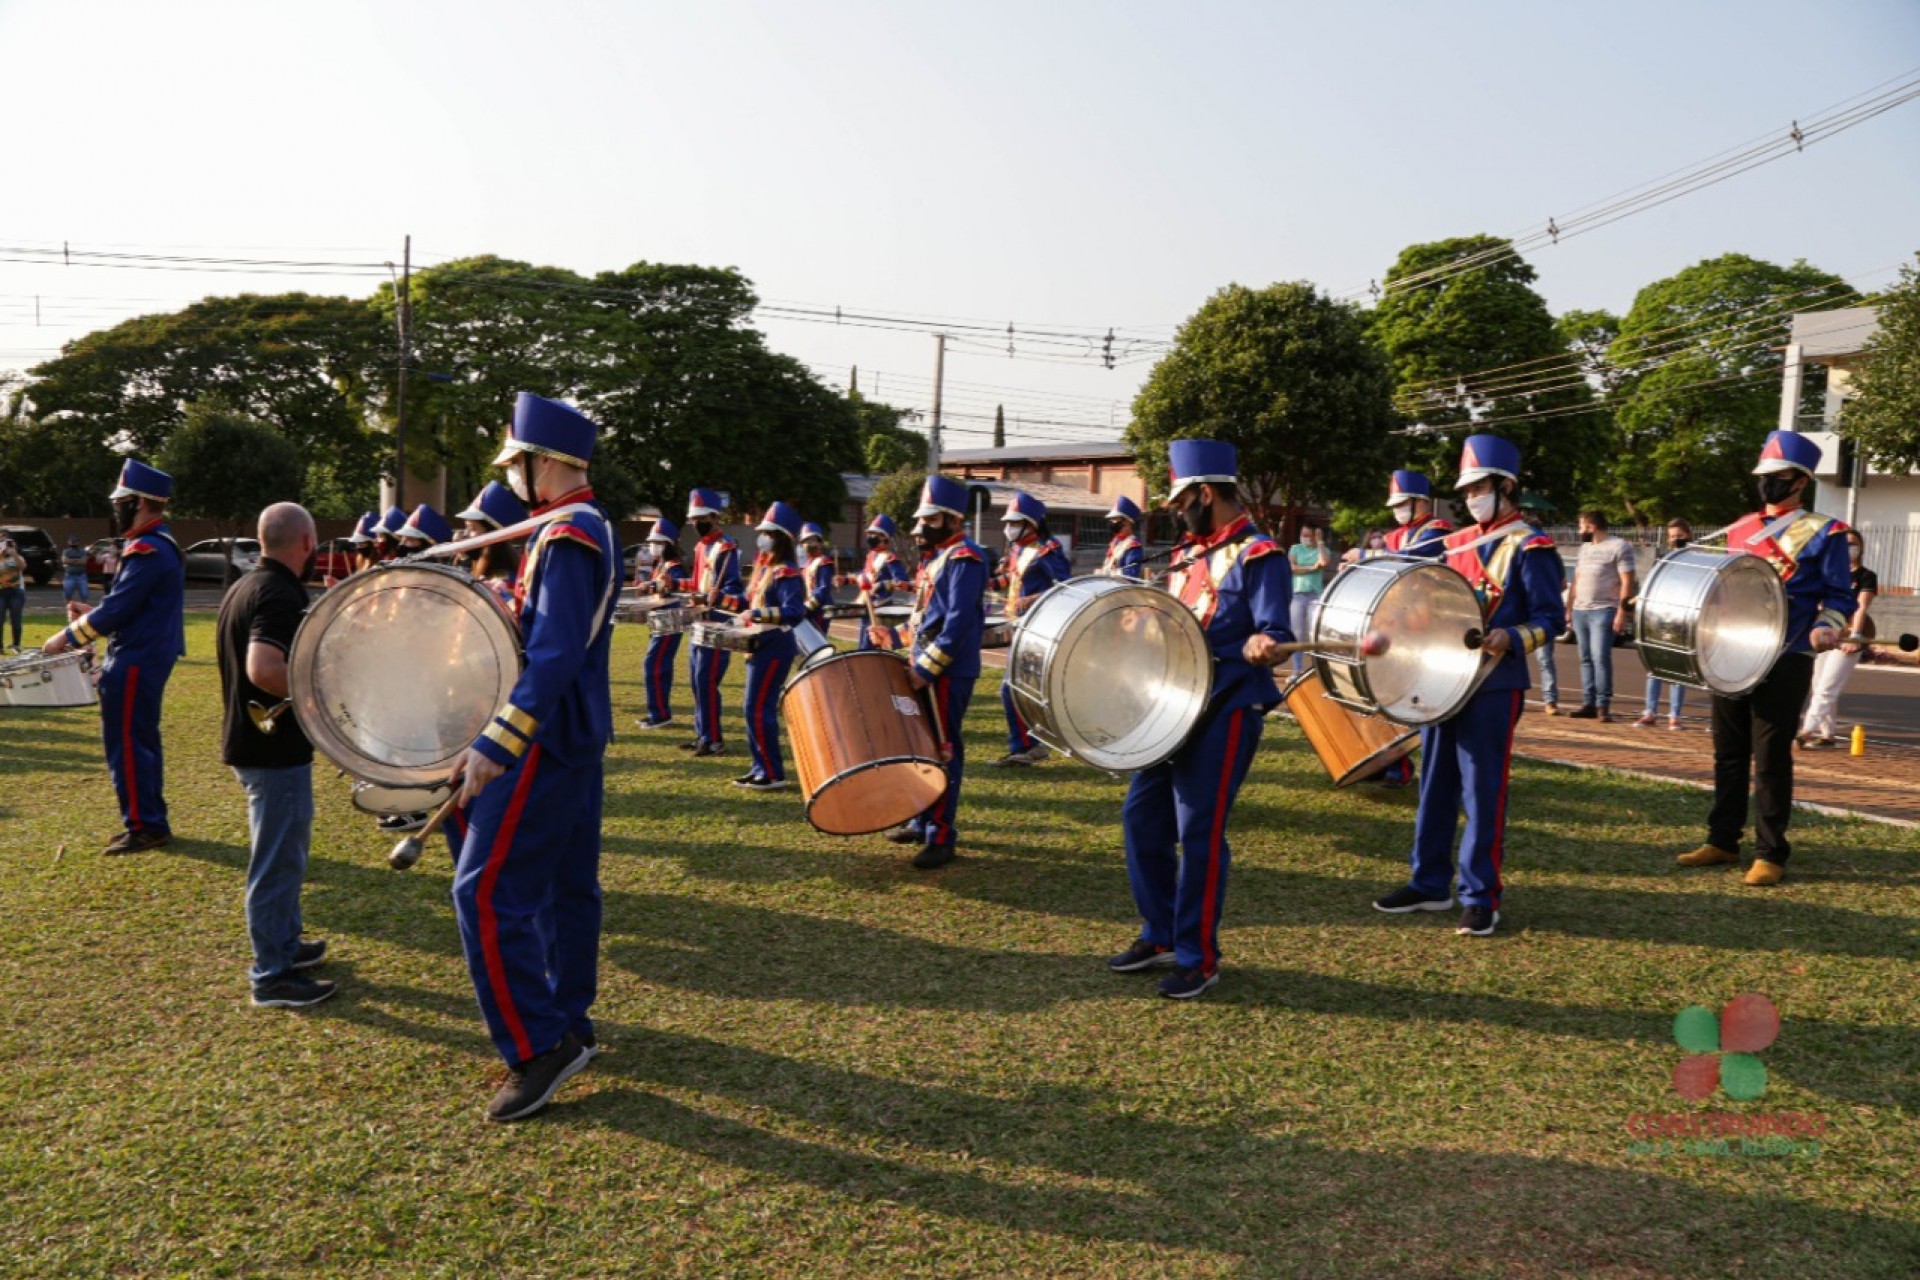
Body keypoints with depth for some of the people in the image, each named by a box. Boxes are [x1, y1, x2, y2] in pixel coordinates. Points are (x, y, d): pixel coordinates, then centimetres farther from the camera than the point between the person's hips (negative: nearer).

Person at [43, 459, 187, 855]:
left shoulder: (147, 551, -19)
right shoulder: (159, 543, 13)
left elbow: (116, 611, -20)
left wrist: (67, 637, -8)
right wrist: (92, 613, 12)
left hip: (136, 663, -10)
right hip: (148, 656, 10)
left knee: (126, 743, -3)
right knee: (142, 740, 16)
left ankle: (144, 827, 3)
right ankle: (152, 821, 24)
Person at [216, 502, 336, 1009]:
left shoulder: (245, 587, 10)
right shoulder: (280, 595, -21)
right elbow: (264, 669, -34)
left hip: (250, 738, 10)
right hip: (277, 747, -10)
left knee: (283, 853, 22)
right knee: (278, 861, -1)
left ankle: (285, 943, 36)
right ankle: (273, 976, 9)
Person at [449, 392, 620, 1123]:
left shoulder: (565, 537, -18)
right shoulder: (591, 528, 12)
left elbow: (556, 653, -27)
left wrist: (495, 745, -31)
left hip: (545, 739, -10)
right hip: (580, 736, 10)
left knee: (487, 892, -8)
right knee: (567, 885, 16)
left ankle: (538, 1048, -3)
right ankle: (569, 1025, 27)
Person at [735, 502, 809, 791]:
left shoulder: (786, 573, -16)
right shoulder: (765, 567, 14)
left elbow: (795, 612, -26)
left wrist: (759, 615, -31)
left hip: (774, 650, -10)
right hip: (761, 647, 10)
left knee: (758, 709, -8)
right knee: (757, 709, 13)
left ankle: (773, 774, -2)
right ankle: (761, 768, 22)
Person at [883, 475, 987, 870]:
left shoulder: (963, 558, -14)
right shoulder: (936, 556, 17)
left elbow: (959, 621, -22)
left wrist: (926, 667, -22)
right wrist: (915, 659, 15)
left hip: (949, 670, -10)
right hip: (927, 665, 10)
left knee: (942, 749, -6)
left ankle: (942, 836, -1)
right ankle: (923, 821, 27)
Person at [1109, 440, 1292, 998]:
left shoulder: (1258, 556, -10)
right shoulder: (1189, 556, 16)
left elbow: (1275, 632, -17)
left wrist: (1262, 647, -37)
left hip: (1224, 712, -8)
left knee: (1198, 832, -5)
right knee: (1141, 816, 9)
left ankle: (1199, 958, 9)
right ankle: (1160, 936, 24)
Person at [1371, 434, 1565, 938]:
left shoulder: (1529, 547, -7)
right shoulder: (1456, 543, 13)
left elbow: (1550, 619, -11)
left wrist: (1511, 638, -27)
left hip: (1493, 687, -7)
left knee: (1482, 792, -2)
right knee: (1435, 785, 12)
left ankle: (1480, 898, 8)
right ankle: (1429, 884, 22)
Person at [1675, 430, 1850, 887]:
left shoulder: (1824, 532, -3)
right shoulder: (1739, 529, 13)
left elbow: (1839, 595, -3)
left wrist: (1827, 628, -21)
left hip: (1784, 662, -5)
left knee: (1771, 758, -1)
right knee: (1728, 752, 11)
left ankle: (1770, 854, 8)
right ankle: (1722, 841, 21)